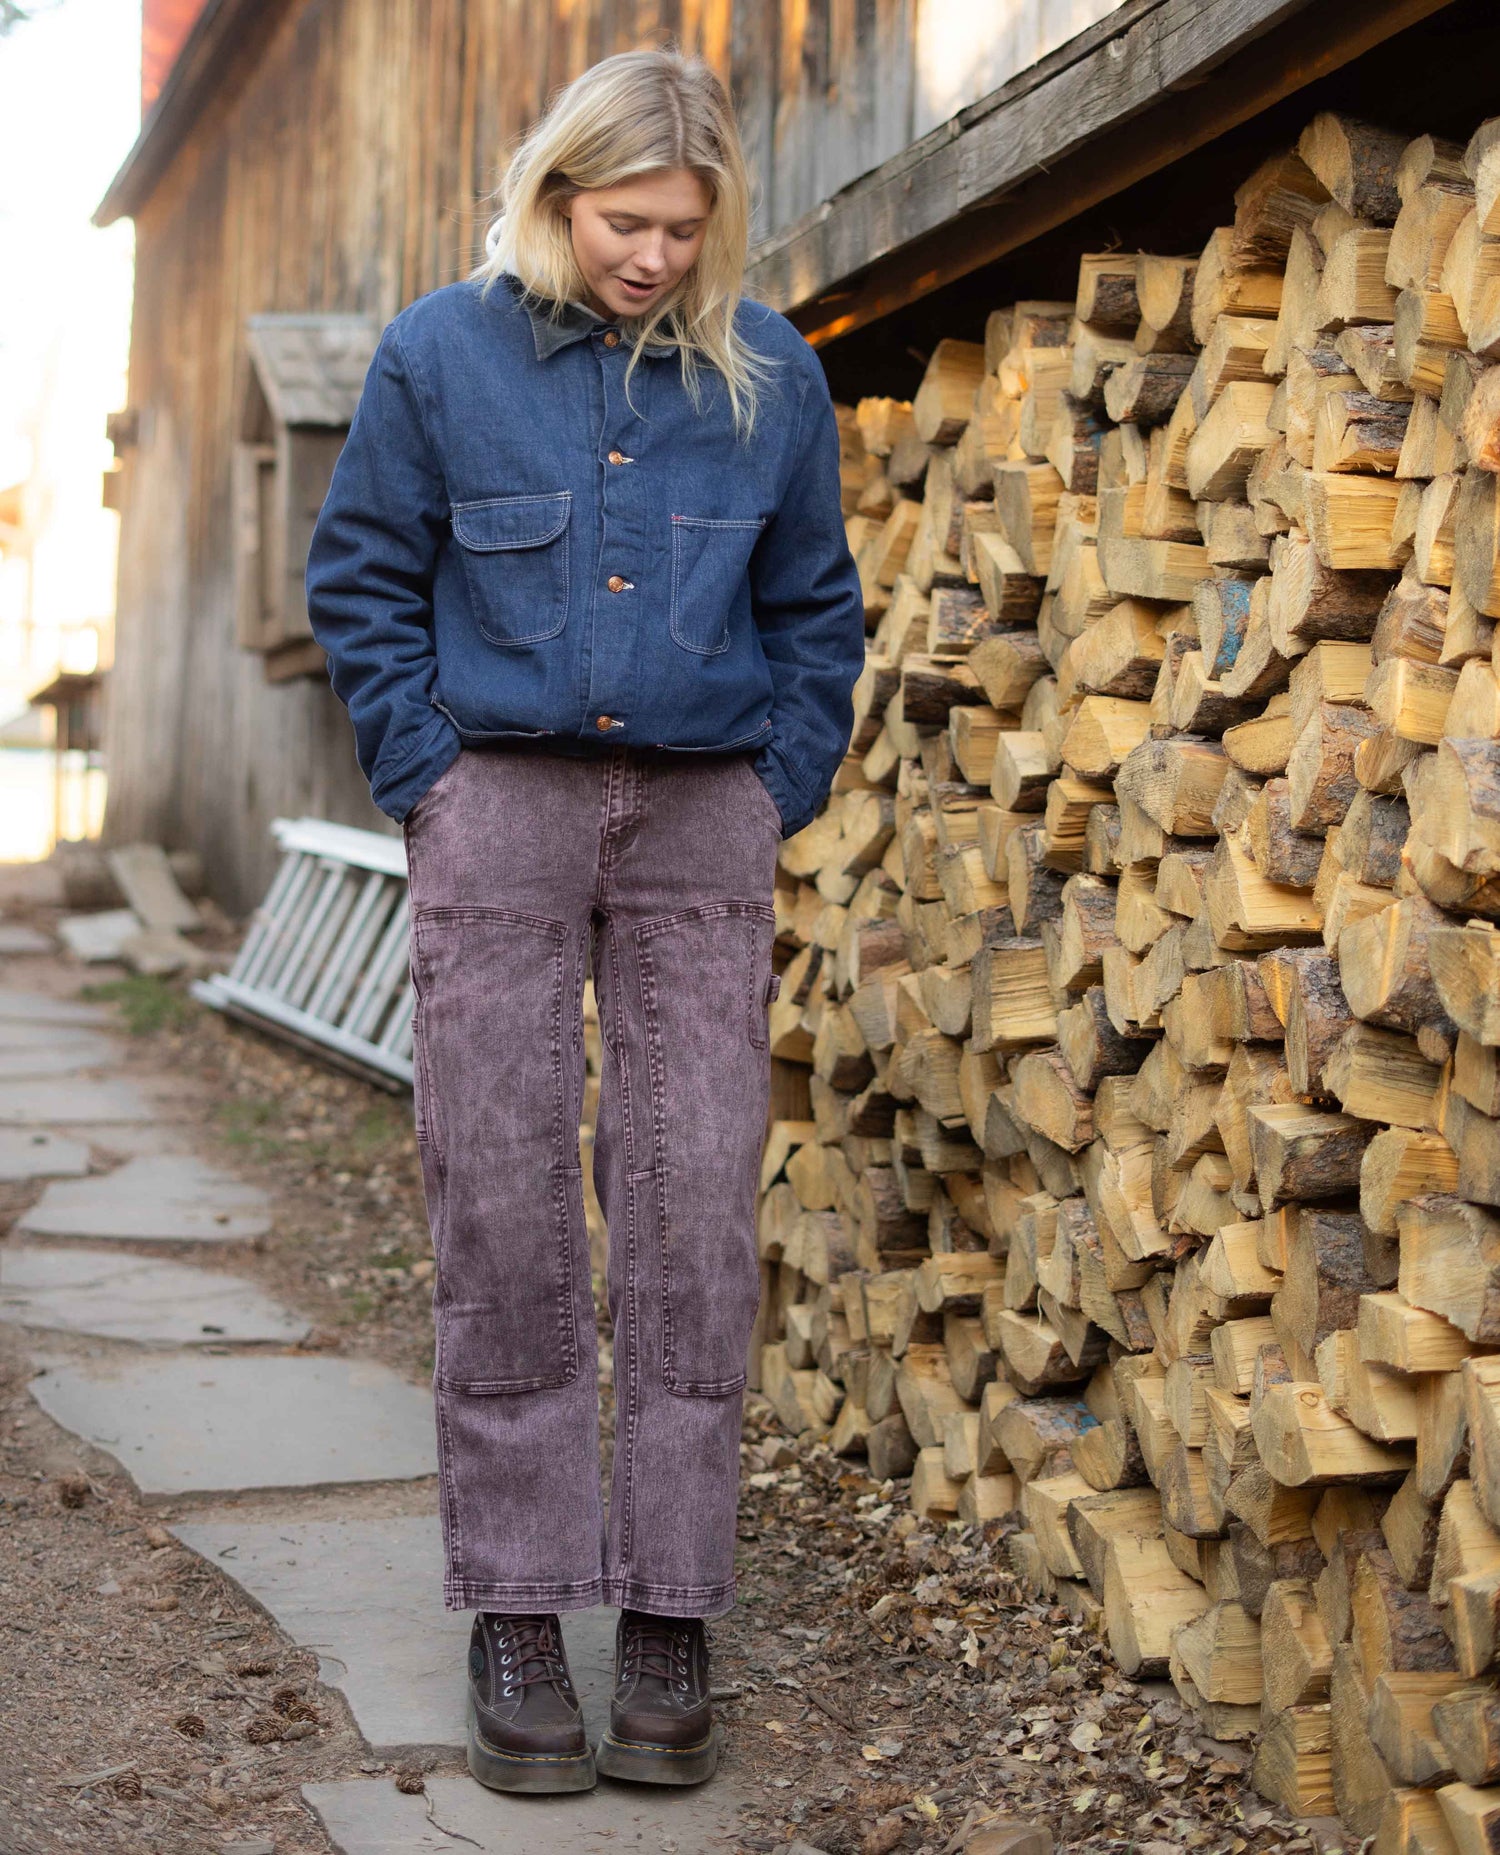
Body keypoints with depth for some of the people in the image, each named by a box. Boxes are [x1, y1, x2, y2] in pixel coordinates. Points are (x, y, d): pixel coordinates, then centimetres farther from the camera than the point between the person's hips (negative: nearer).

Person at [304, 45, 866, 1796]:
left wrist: (775, 794, 5)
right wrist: (430, 780, -1)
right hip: (498, 801, -1)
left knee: (693, 1208, -1)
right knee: (502, 1210, -1)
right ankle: (514, 1612, 10)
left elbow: (814, 608, 15)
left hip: (701, 815, 1)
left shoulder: (769, 376, 6)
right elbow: (362, 583, 7)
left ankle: (671, 1615, 9)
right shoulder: (440, 355, 2)